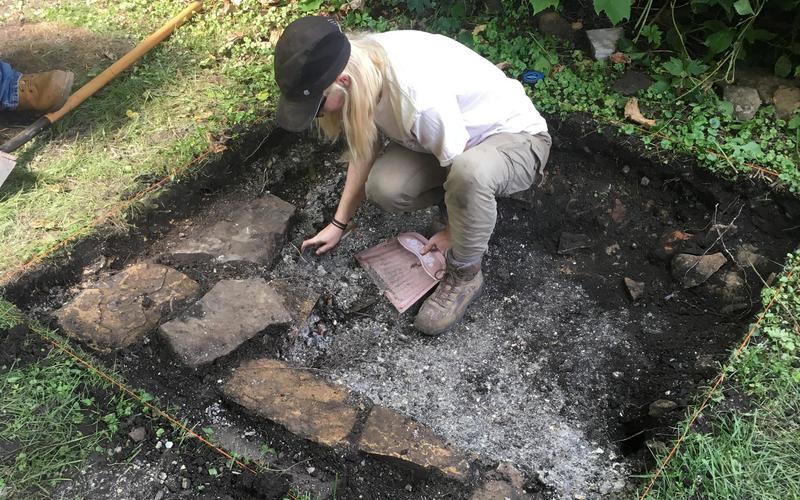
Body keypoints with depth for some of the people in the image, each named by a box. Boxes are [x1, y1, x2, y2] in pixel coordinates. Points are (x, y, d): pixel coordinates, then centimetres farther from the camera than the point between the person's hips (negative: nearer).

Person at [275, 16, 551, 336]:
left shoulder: (420, 96, -39)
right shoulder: (362, 67, -15)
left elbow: (462, 169, -24)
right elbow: (365, 148, 0)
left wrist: (451, 234, -8)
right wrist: (339, 223, 4)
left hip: (516, 135, -6)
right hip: (451, 134, 7)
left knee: (469, 173, -41)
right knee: (384, 188, -20)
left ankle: (464, 275, -12)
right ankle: (470, 216, 9)